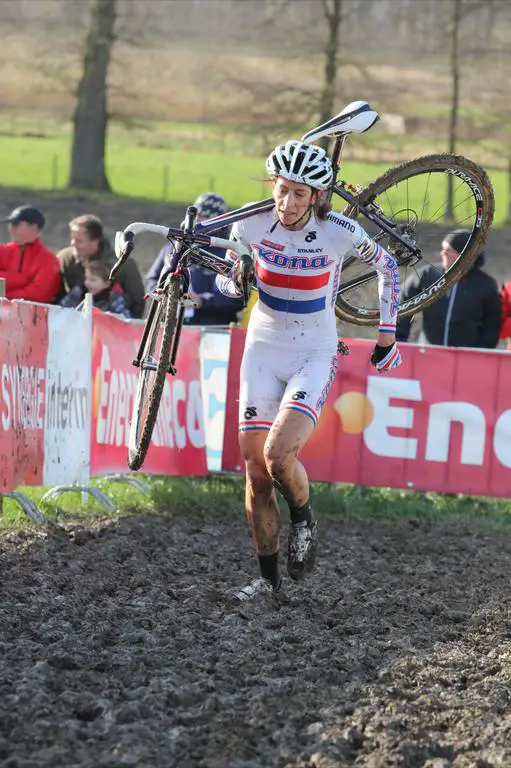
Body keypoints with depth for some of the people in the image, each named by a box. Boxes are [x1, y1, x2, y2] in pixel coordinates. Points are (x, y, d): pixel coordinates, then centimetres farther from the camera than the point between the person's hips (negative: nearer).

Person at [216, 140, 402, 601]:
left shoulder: (340, 232, -16)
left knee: (278, 454, -23)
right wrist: (233, 281, -11)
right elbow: (229, 277, 12)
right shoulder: (252, 225, -10)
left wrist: (387, 335, 6)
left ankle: (303, 518, 10)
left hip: (314, 356, -3)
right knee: (255, 467, -1)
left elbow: (387, 266, 3)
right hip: (263, 351, 3)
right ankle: (268, 576, 14)